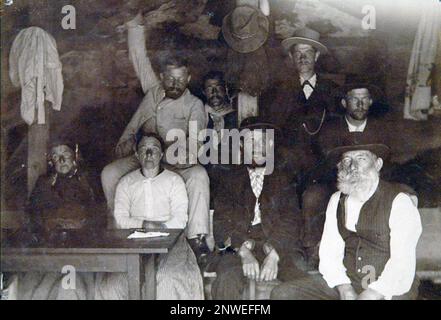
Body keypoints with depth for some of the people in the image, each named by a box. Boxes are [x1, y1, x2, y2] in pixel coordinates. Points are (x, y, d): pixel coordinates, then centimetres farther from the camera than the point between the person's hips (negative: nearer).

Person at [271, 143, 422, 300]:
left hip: (387, 289, -5)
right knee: (282, 294, -10)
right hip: (346, 280, 5)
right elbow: (329, 251, 6)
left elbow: (402, 262, -15)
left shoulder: (399, 201, -7)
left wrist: (372, 294, -25)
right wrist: (344, 288, -11)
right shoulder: (337, 200, 11)